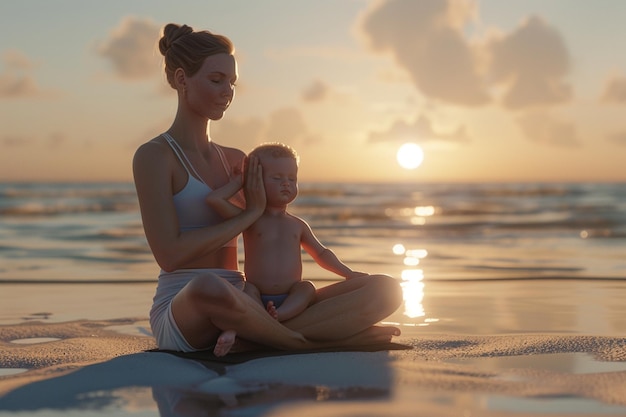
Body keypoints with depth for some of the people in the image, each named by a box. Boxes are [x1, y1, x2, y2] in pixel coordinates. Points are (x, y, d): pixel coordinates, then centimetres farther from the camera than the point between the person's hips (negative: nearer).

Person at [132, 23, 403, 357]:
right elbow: (170, 254, -13)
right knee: (208, 288, -46)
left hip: (237, 308, 7)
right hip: (181, 313, -7)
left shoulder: (237, 161, 20)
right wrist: (250, 213, -8)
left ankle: (248, 337, -26)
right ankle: (307, 342, -20)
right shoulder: (154, 156, -1)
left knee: (387, 290, -9)